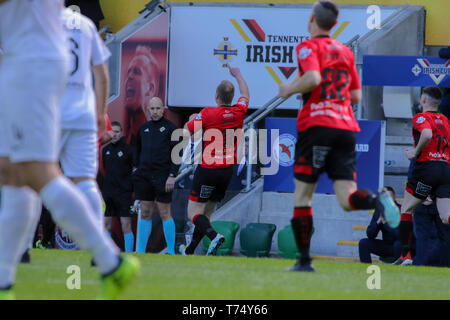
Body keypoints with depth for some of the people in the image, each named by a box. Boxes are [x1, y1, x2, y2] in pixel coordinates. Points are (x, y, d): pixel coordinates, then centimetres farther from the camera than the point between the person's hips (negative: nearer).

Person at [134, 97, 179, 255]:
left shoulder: (170, 128, -1)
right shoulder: (143, 128, 15)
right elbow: (138, 151, 25)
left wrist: (172, 175, -14)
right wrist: (138, 169, 13)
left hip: (162, 177, -5)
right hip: (144, 176, 5)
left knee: (164, 213, -4)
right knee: (145, 214, 5)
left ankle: (171, 251, 0)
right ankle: (140, 251, 6)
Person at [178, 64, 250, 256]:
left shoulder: (208, 114, -14)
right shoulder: (238, 113, 0)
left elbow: (185, 133, -11)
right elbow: (245, 94, 23)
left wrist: (192, 119, 10)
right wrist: (237, 75, 39)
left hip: (208, 169, -6)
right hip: (227, 171, 6)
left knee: (193, 213, -3)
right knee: (206, 213, 15)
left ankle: (213, 235, -29)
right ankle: (190, 251, 23)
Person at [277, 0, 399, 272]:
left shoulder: (308, 47, 2)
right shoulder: (345, 52, 21)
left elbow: (312, 78, -17)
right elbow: (357, 96, 21)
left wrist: (289, 89, -1)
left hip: (316, 124, -5)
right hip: (346, 126, 5)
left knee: (302, 196, 4)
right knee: (347, 199, -3)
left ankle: (304, 259, 2)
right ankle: (378, 200, -34)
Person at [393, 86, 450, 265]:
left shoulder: (421, 117, -2)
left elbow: (427, 134, -23)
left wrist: (415, 151, -9)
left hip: (426, 167, -5)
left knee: (406, 210, 12)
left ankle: (406, 255, 6)